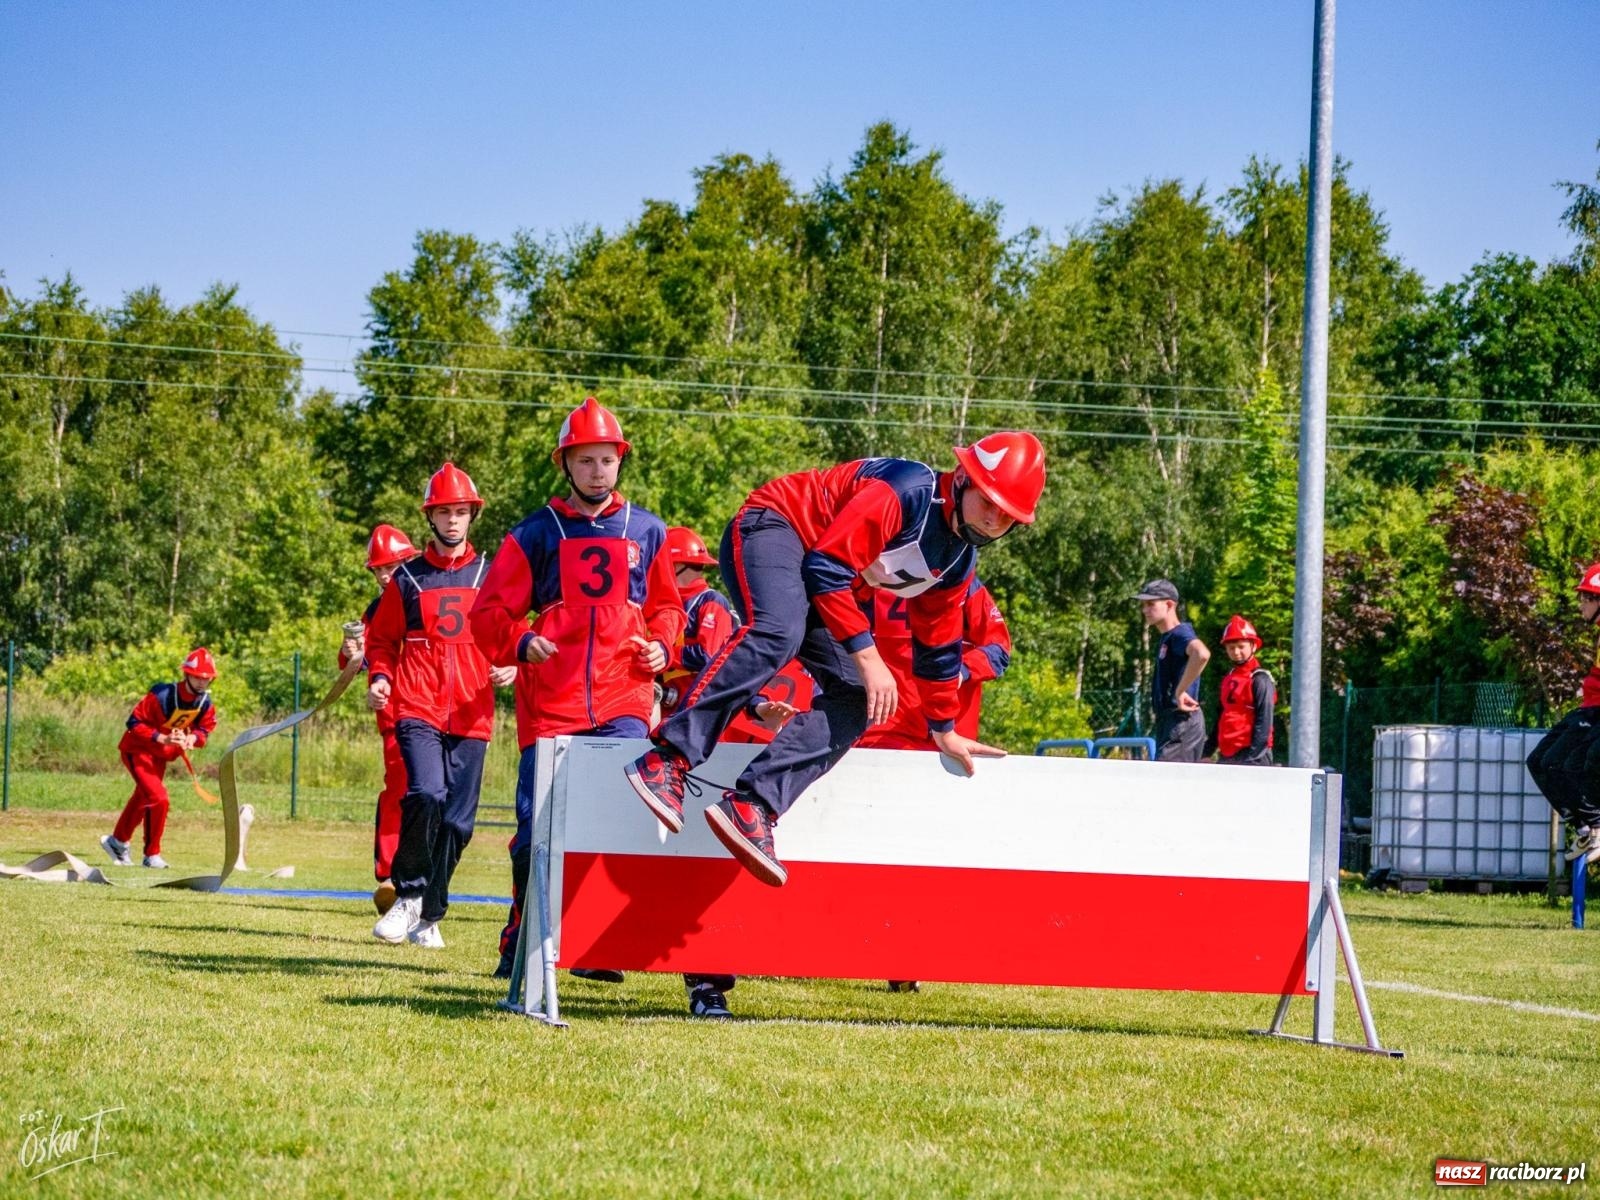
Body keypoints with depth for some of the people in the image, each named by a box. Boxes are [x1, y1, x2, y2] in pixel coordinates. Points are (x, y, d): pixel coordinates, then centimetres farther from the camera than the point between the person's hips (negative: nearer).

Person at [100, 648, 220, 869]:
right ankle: (152, 855, -4)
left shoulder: (205, 703, -11)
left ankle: (118, 841, 46)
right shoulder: (163, 696, -32)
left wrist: (193, 738, -20)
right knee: (158, 799, -19)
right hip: (138, 750, -8)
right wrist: (162, 738, -38)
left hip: (161, 755, 8)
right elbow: (135, 722, -28)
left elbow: (205, 727, 4)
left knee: (142, 799, 23)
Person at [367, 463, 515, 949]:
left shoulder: (491, 576, 11)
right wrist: (379, 678, -3)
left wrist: (511, 668, -4)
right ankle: (408, 895, -8)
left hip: (471, 717, 2)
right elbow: (381, 639, 16)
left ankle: (429, 917, 15)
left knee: (456, 820, 3)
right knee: (425, 795, -24)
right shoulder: (408, 579, 9)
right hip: (417, 709, -2)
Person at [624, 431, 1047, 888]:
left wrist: (943, 731, 24)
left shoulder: (958, 559, 5)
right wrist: (867, 655, -29)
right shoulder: (910, 491, -23)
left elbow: (936, 645, 19)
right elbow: (827, 566, -27)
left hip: (818, 594, 9)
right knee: (777, 633, -38)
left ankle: (750, 806, -24)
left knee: (854, 700, -10)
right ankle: (667, 760, -43)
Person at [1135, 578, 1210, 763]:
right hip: (1168, 722, 10)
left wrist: (1180, 691, -27)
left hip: (1182, 721, -10)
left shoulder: (1180, 634, -12)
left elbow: (1202, 654, -35)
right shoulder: (1165, 638, 18)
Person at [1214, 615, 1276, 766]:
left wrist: (1253, 756, -19)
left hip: (1249, 755, -8)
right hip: (1226, 756, 8)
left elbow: (1264, 722, -13)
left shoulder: (1260, 680, -7)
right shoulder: (1228, 679, 17)